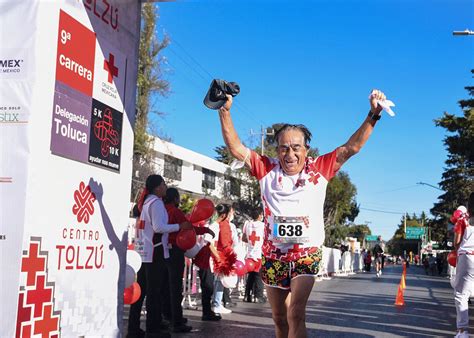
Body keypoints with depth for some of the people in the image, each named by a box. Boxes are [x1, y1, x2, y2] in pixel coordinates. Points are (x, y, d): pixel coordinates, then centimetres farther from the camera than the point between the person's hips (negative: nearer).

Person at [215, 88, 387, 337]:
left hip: (306, 254, -2)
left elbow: (351, 147, -7)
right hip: (273, 254, 2)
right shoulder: (267, 169, -3)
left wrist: (374, 114, -15)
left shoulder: (320, 169, -4)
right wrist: (225, 112, -15)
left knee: (296, 314, -17)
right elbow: (236, 149, -7)